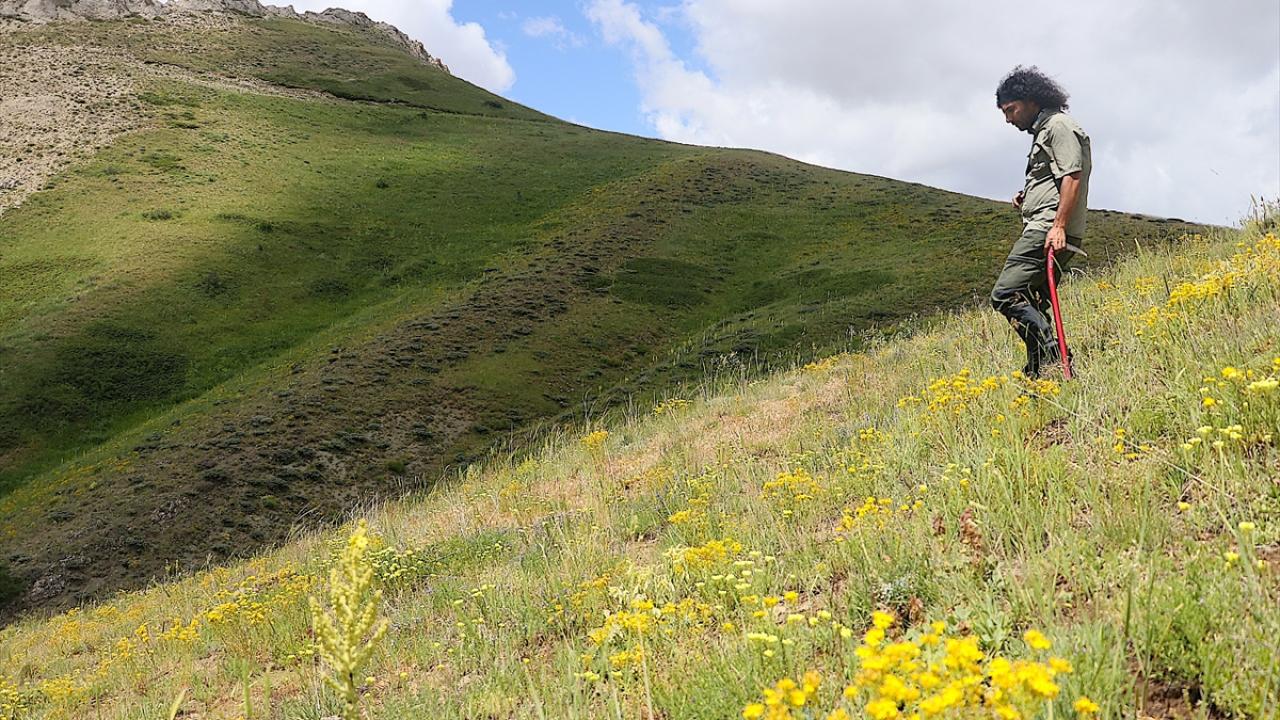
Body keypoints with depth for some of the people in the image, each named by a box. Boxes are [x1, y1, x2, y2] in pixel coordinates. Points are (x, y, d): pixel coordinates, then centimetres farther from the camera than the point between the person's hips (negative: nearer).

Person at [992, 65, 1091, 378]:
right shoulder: (1042, 131, 27)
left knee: (1005, 295, -20)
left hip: (1049, 231, -11)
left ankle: (1054, 357, -23)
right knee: (1031, 307, 9)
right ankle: (1038, 374, 9)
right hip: (1043, 232, 11)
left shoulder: (1059, 125, -4)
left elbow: (1072, 177, -16)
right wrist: (1027, 197, 16)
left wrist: (1058, 226, -24)